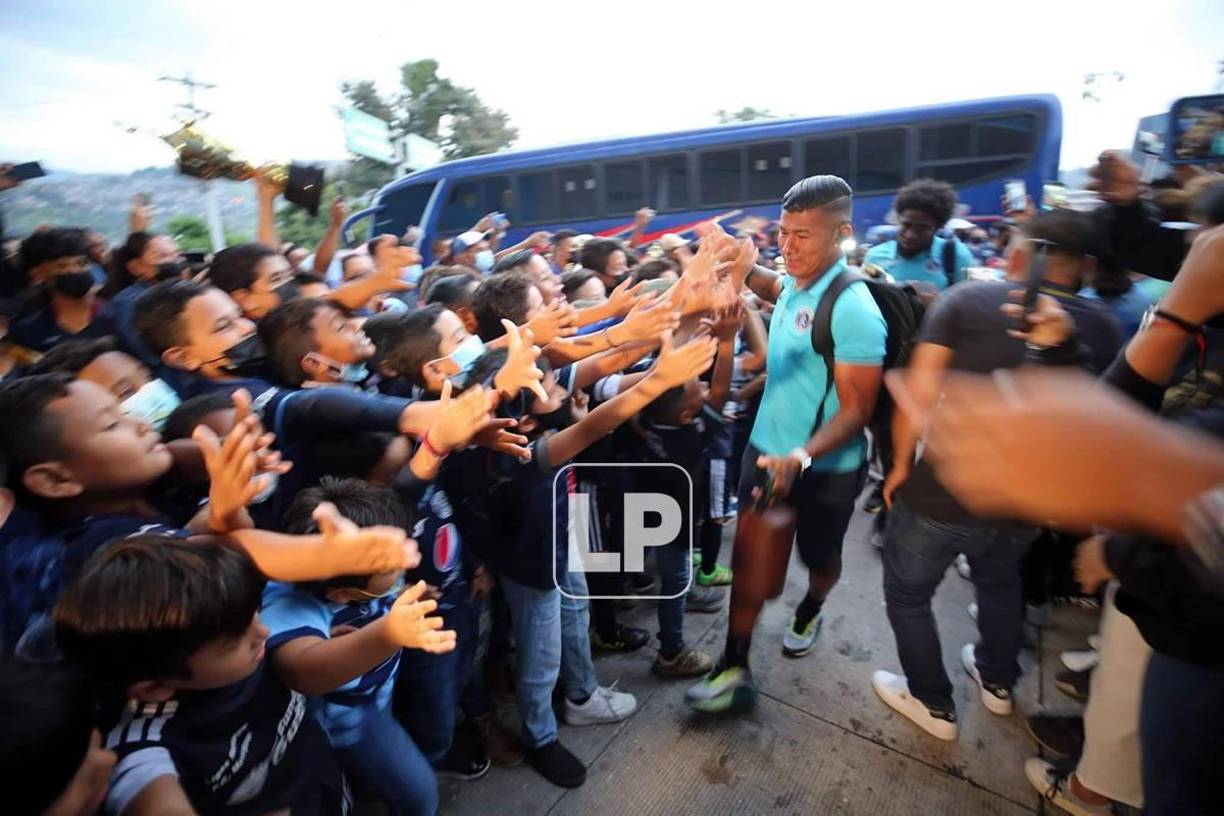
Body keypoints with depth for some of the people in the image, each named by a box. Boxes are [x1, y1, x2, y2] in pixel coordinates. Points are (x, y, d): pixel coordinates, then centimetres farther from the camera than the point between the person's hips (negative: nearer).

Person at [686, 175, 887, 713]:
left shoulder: (853, 310, -23)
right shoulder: (794, 284, -1)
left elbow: (857, 409, -23)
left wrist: (802, 457, -39)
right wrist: (745, 271, 5)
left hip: (824, 468, -6)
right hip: (765, 448, 6)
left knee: (819, 559, 20)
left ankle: (809, 612, 53)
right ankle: (734, 669, 18)